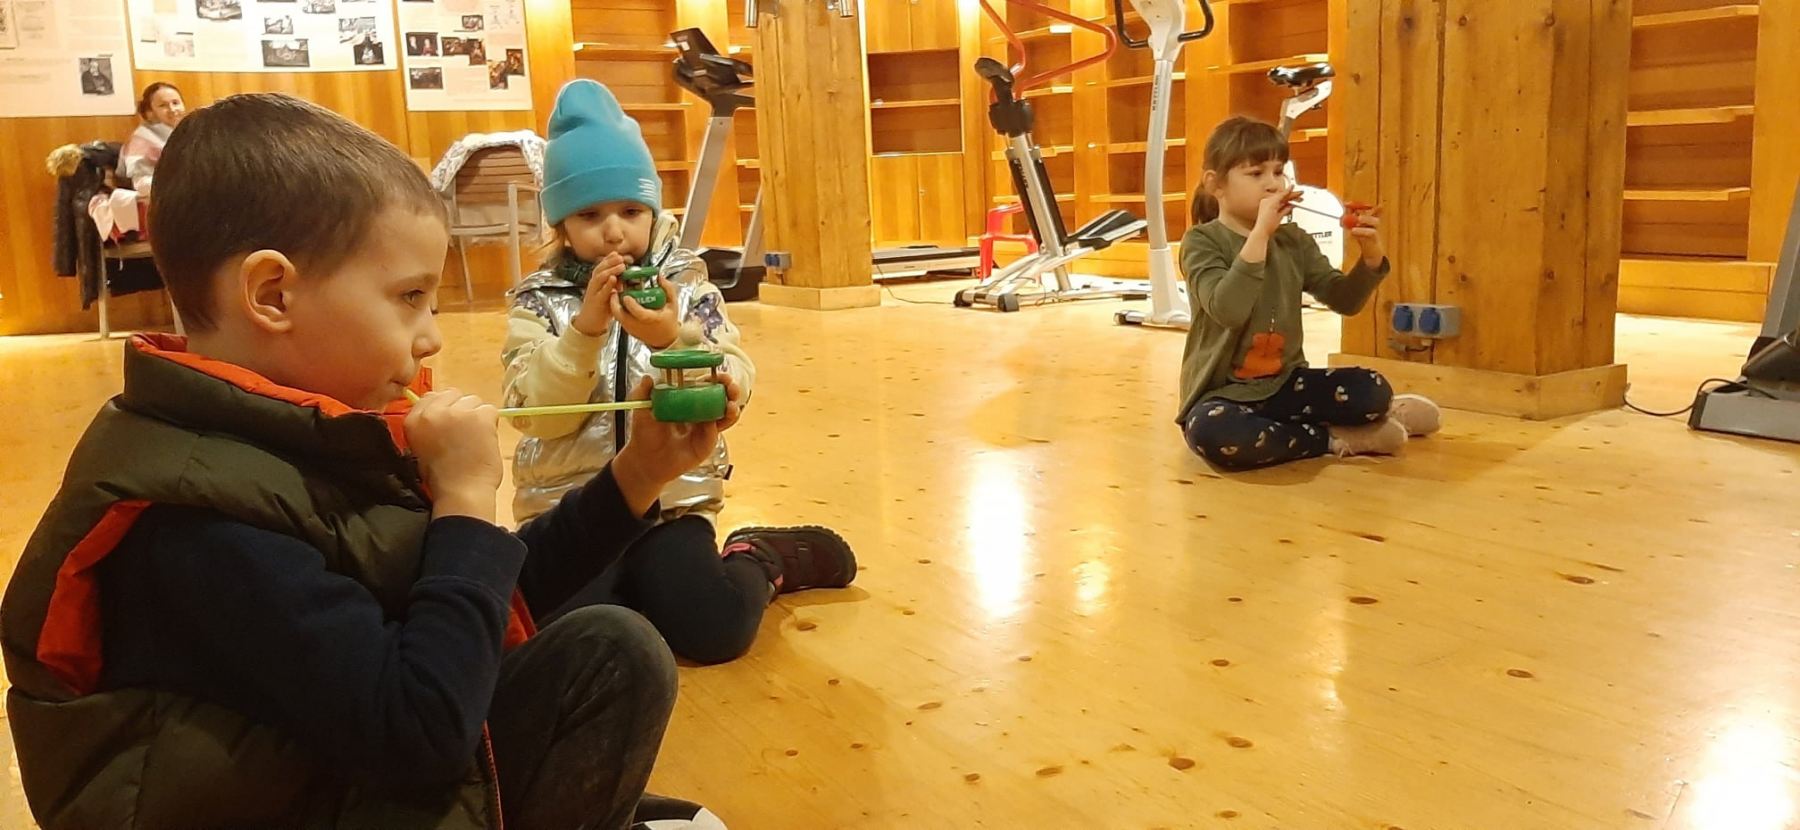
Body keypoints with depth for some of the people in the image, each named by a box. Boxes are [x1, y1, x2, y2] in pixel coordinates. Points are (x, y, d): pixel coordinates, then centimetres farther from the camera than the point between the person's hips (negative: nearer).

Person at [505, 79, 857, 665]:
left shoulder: (688, 285, 1)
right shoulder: (540, 301, 0)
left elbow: (734, 390, -10)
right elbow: (536, 414, -11)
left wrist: (673, 340, -28)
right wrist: (585, 328, -23)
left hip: (673, 498, 0)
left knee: (712, 633, -19)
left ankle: (761, 560, 13)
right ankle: (637, 589, 10)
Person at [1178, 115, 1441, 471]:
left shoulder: (1294, 241, 8)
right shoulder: (1202, 241, -9)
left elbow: (1345, 300, 4)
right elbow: (1227, 311, -26)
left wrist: (1371, 256, -14)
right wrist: (1260, 233, -29)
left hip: (1284, 384, 4)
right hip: (1222, 393, -4)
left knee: (1372, 390, -21)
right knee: (1211, 432, -39)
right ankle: (1334, 438, -18)